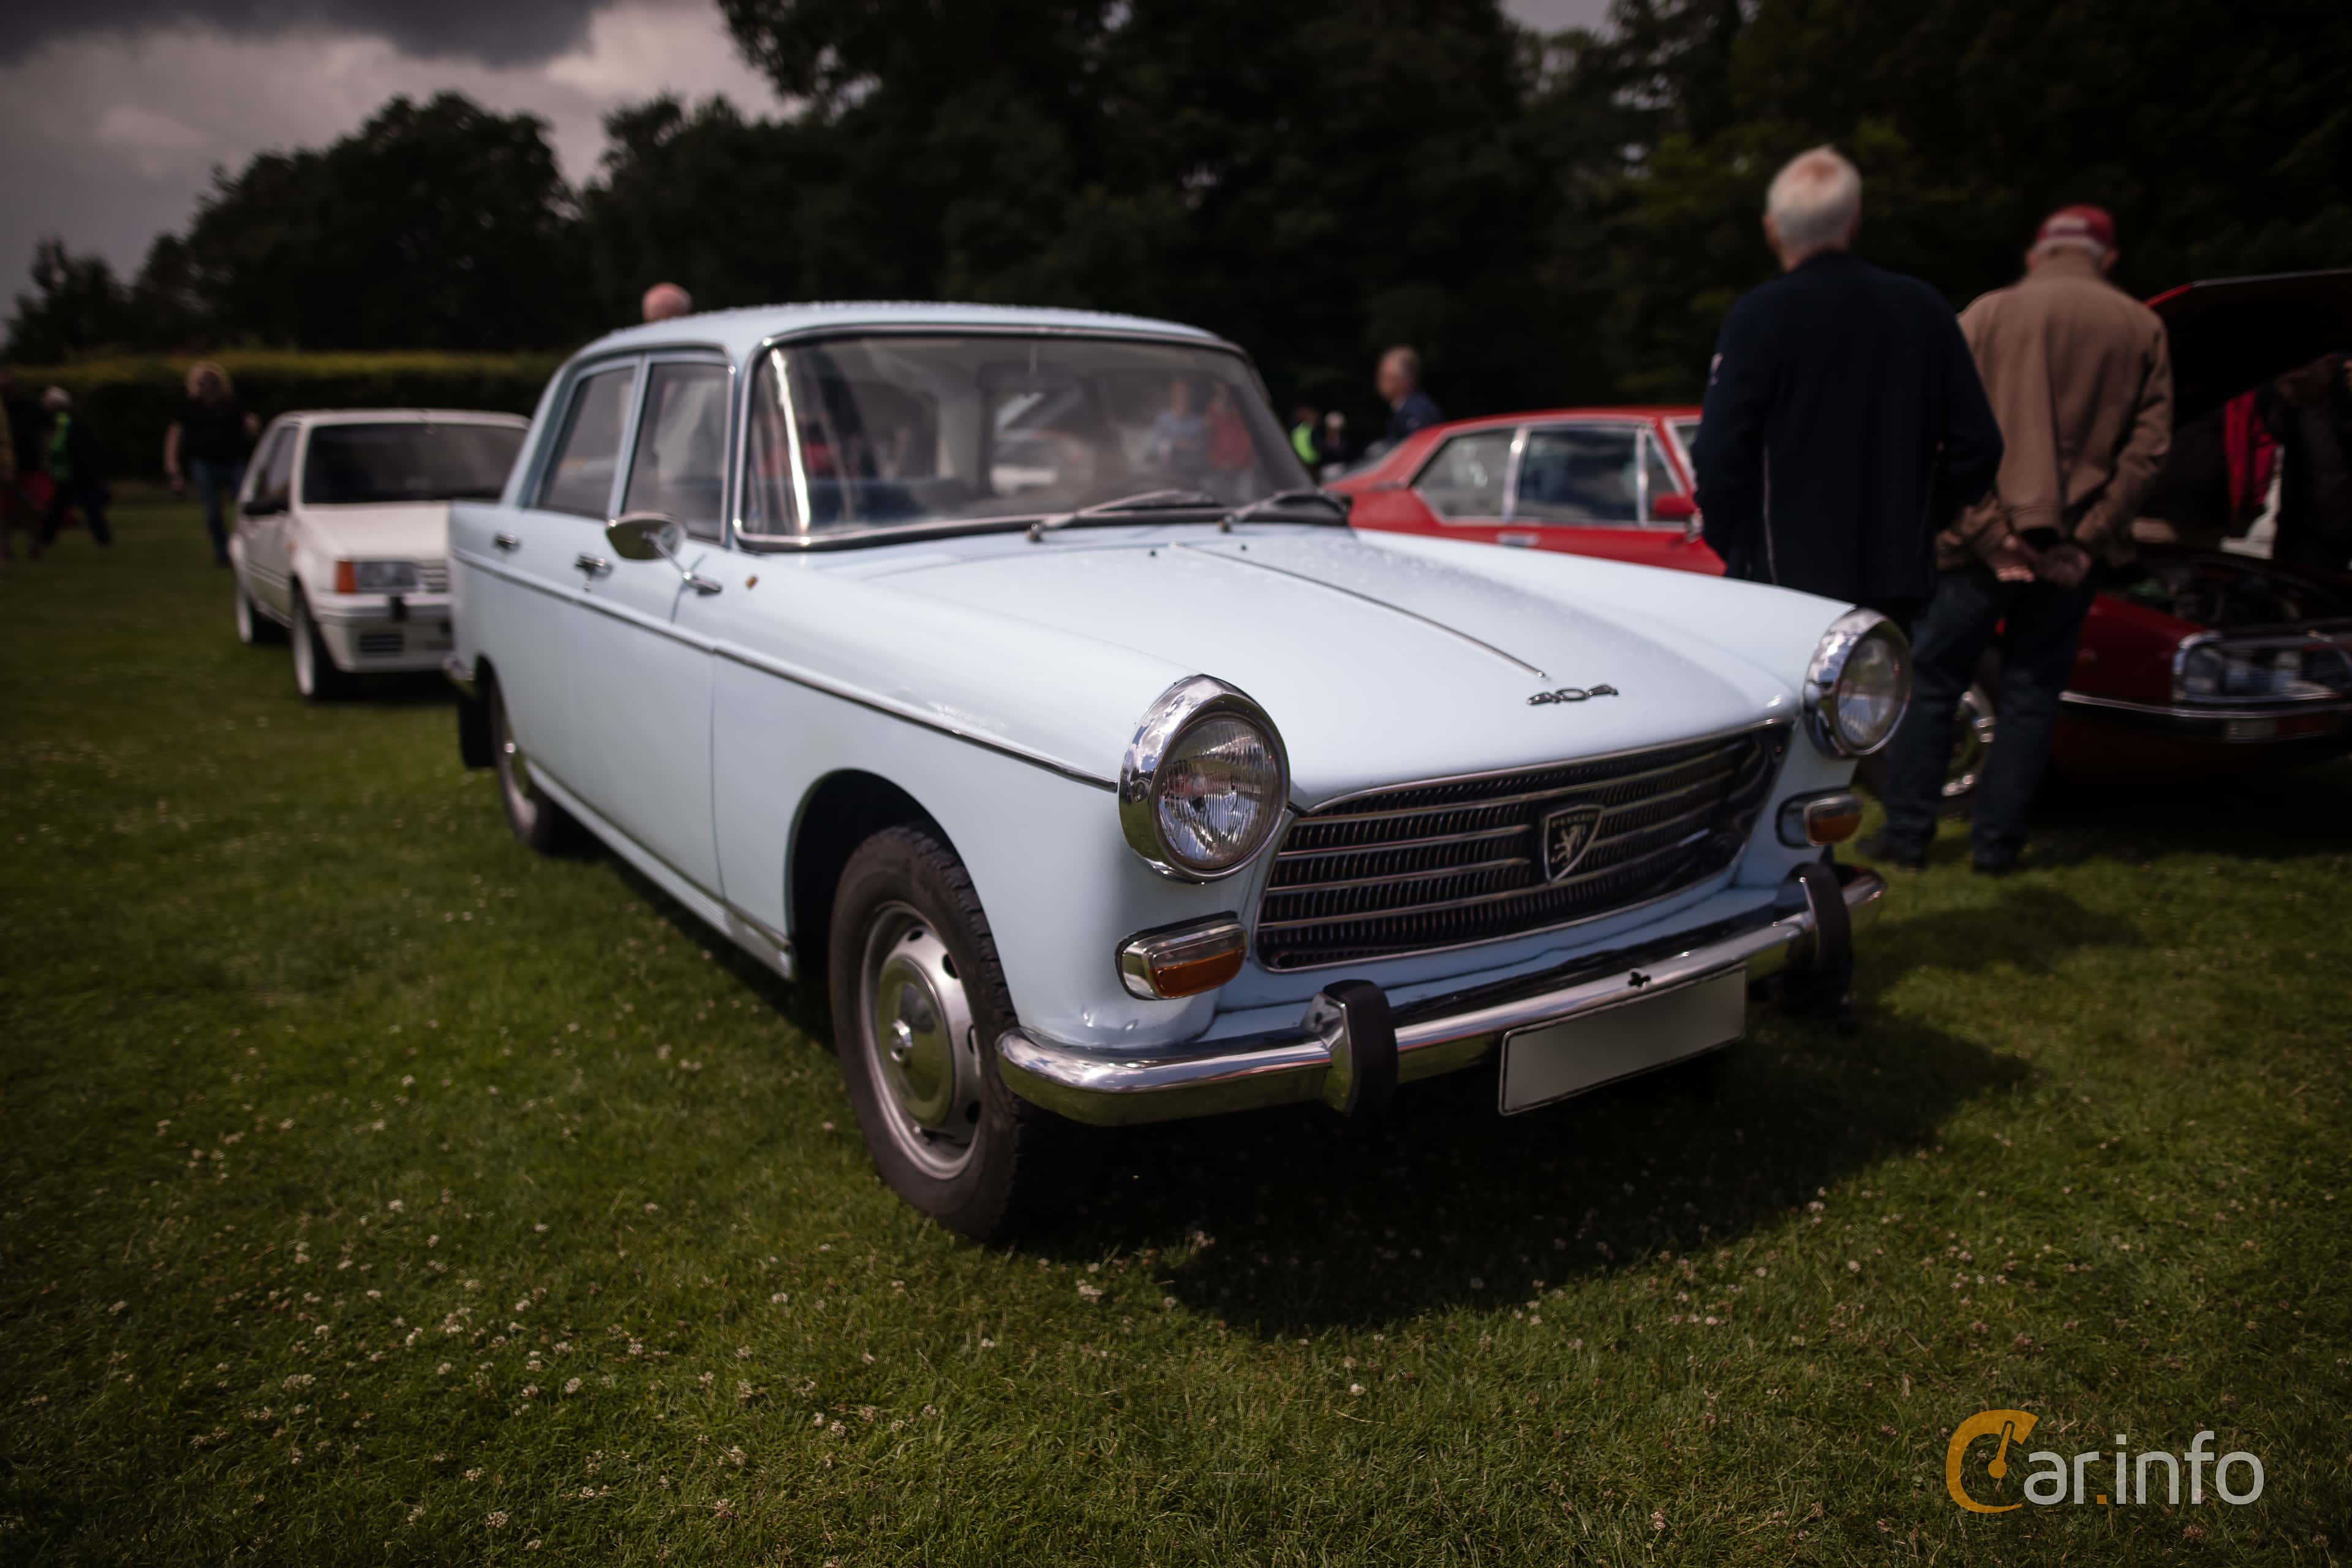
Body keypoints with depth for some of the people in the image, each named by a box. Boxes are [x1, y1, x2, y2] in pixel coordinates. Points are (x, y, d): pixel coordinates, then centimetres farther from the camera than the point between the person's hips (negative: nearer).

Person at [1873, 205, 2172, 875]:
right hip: (2071, 553, 2)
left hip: (1980, 543, -2)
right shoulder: (2142, 330, 8)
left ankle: (1907, 836, 10)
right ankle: (1995, 844, 13)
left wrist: (1987, 532, -8)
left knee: (1929, 685, 8)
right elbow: (2148, 447, 0)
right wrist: (2090, 537, -2)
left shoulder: (1987, 316, 3)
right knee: (2031, 696, 10)